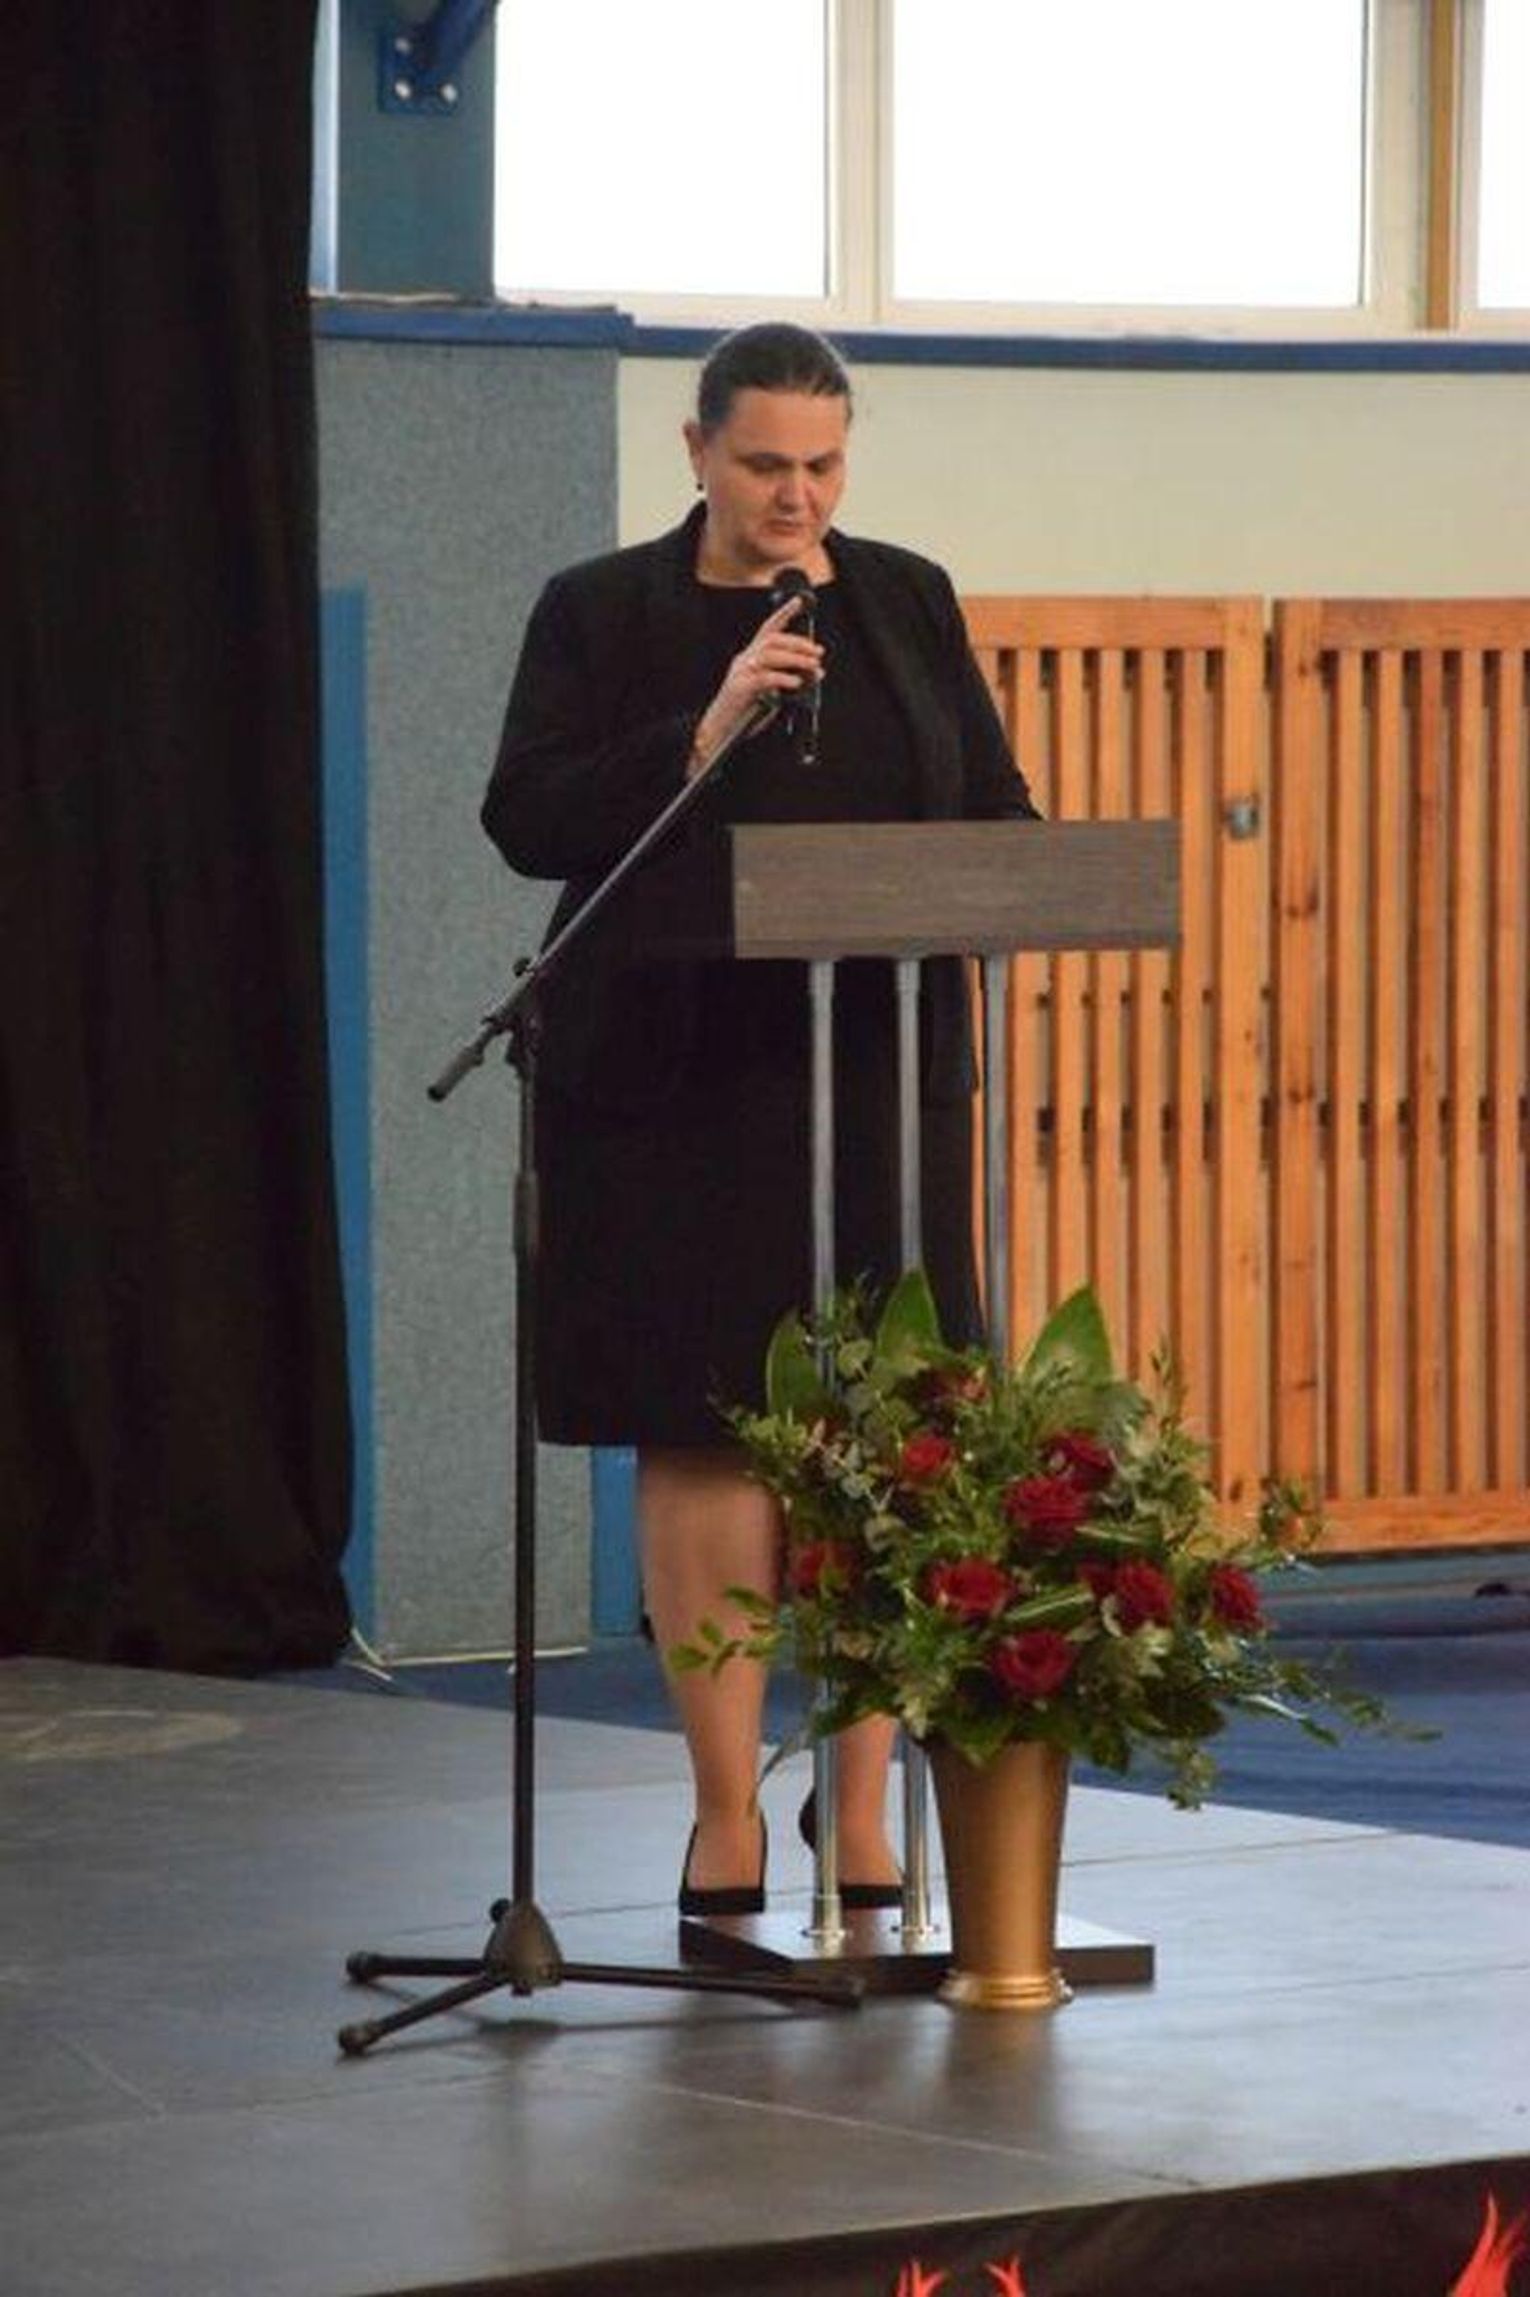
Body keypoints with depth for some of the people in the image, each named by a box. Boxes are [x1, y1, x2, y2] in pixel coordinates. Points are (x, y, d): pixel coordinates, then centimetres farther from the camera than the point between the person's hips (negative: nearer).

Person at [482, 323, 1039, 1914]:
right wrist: (702, 740, -19)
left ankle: (864, 1821, 6)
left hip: (879, 1074, 2)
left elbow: (1000, 812, 12)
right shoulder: (602, 613, 2)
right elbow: (527, 818, -7)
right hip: (677, 1082, -2)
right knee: (705, 1439, -2)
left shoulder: (908, 603, 11)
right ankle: (727, 1818, 5)